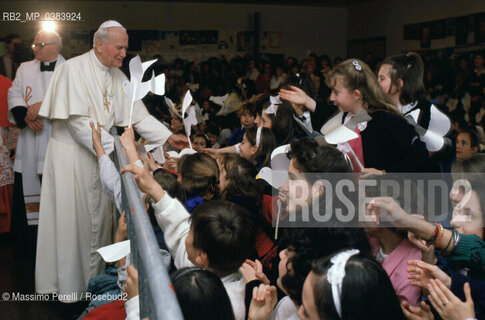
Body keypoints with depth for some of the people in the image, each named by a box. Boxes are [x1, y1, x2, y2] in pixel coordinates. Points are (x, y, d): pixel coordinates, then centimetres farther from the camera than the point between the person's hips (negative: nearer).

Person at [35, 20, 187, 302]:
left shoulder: (118, 77, 7)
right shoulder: (73, 70, -15)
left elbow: (138, 114, 6)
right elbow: (76, 120, -22)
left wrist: (168, 136, -7)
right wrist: (115, 146, -25)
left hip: (101, 155, 7)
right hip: (70, 154, -6)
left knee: (98, 217, 11)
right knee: (70, 218, 0)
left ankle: (93, 276, 24)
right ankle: (68, 284, 13)